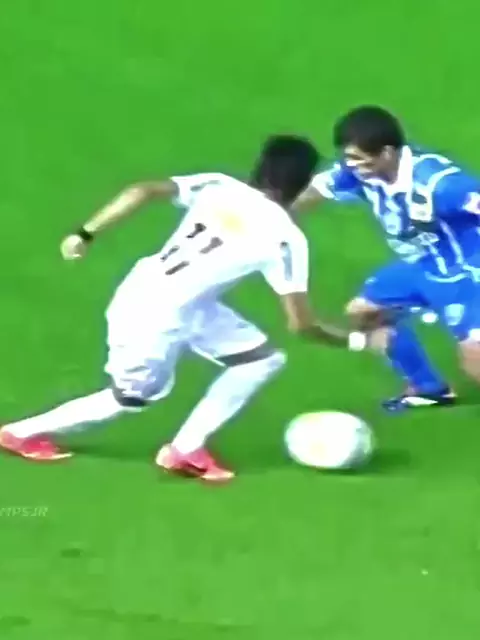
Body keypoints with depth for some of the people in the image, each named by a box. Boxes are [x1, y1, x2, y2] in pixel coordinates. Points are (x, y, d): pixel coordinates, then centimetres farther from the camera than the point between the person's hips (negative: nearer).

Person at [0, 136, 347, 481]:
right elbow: (300, 323, -12)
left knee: (265, 359, 11)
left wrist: (86, 233, -7)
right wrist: (351, 338, 6)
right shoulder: (286, 238, -15)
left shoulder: (217, 186, -1)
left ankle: (186, 449, 17)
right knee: (130, 399, 18)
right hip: (154, 317, -7)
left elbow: (145, 190, -11)